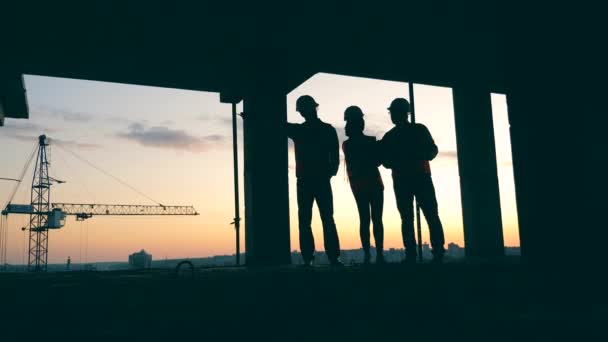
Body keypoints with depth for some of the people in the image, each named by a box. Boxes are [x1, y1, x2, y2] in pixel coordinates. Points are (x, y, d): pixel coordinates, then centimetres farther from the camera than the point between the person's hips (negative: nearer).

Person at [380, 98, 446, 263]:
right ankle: (410, 254, -5)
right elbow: (386, 161, 9)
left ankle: (438, 252, -9)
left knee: (431, 215, -7)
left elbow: (432, 151, 2)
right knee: (406, 218, -4)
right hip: (401, 181, 2)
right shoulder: (388, 137, 13)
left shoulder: (419, 129, 9)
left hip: (422, 178, -2)